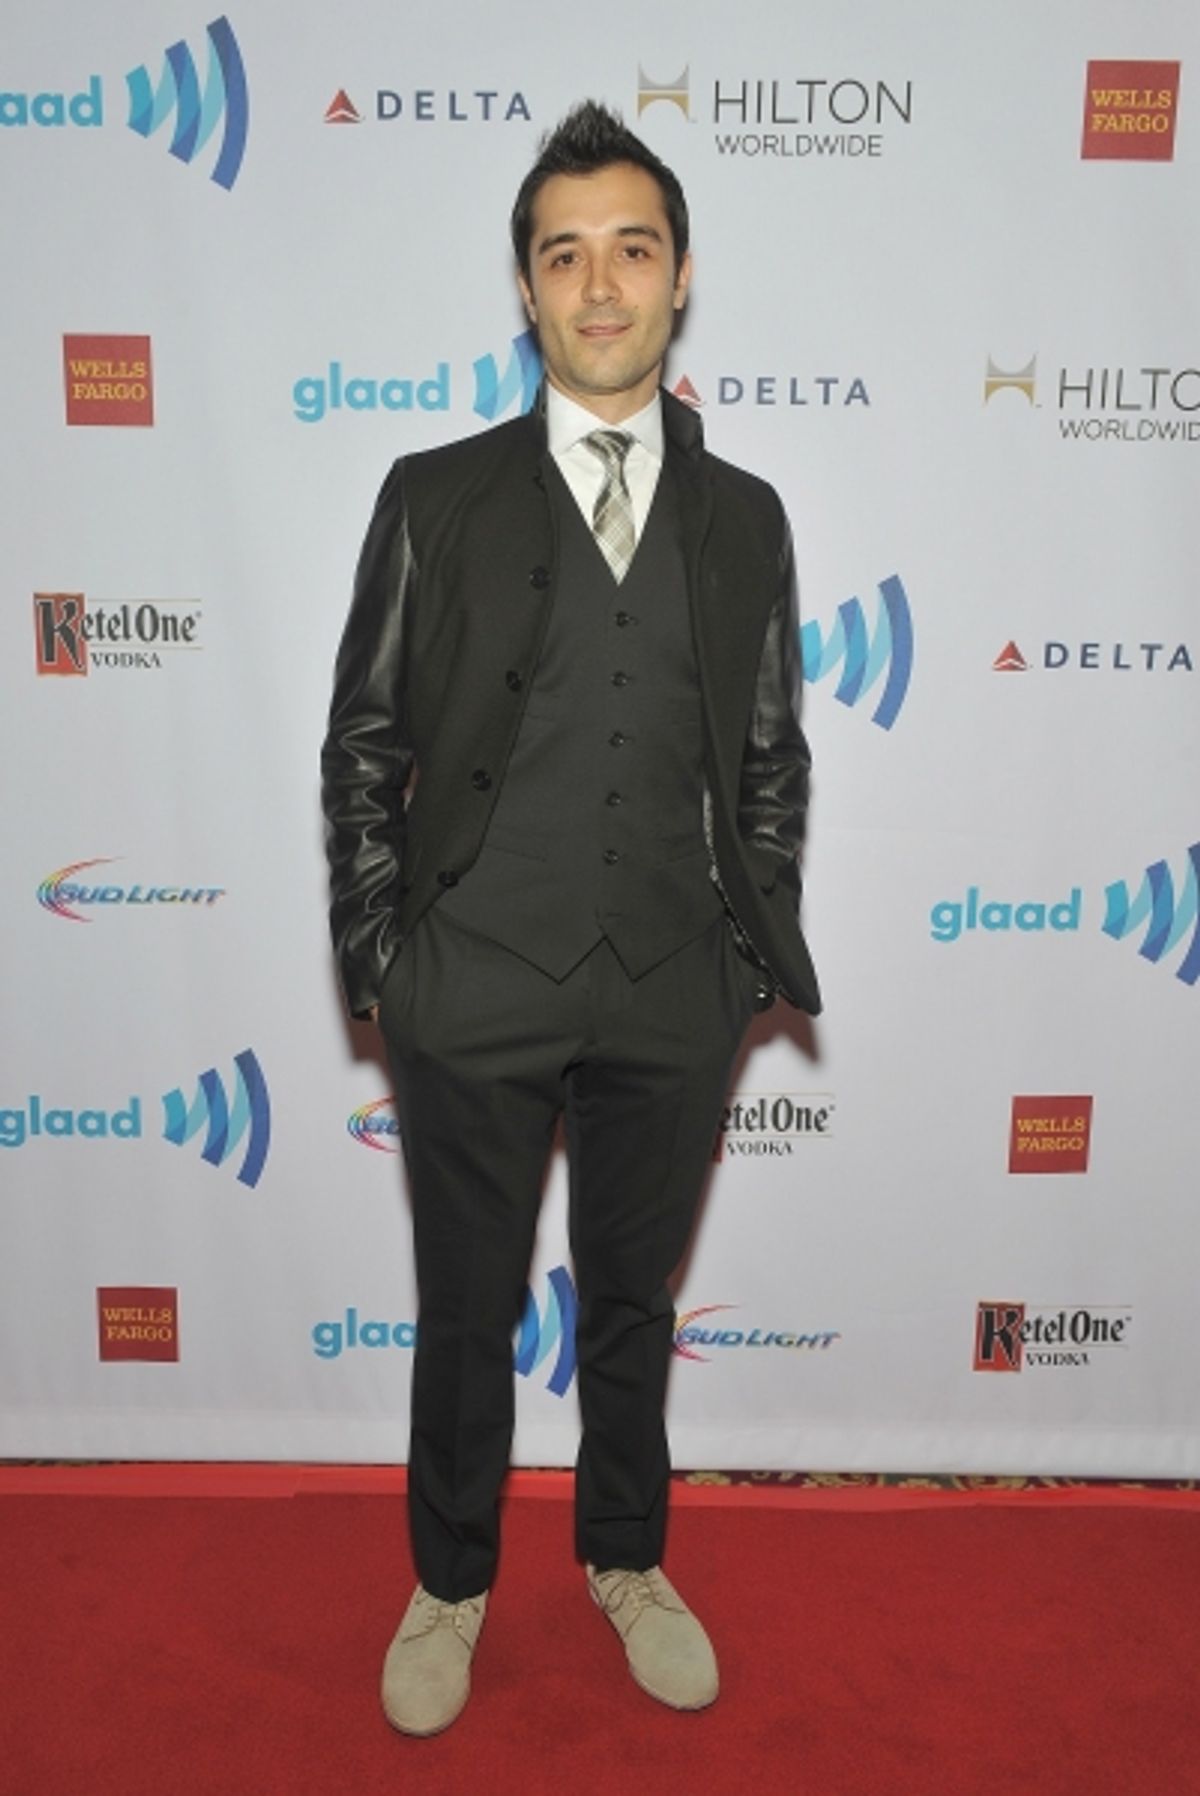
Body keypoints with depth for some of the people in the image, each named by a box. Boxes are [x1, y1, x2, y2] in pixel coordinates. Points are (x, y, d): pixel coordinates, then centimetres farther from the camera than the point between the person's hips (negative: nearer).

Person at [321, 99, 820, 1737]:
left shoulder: (745, 517, 6)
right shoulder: (437, 498, 0)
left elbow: (775, 762, 9)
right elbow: (362, 744, 2)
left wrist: (761, 952, 4)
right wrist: (377, 954, -2)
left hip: (670, 1002, 2)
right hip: (473, 994, -1)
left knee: (633, 1306, 19)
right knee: (467, 1315, 14)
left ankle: (627, 1561, 43)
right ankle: (451, 1586, 39)